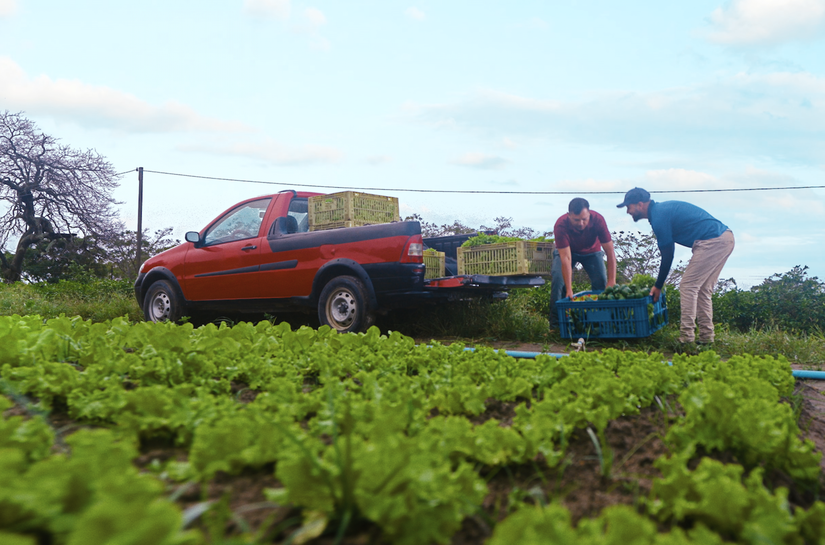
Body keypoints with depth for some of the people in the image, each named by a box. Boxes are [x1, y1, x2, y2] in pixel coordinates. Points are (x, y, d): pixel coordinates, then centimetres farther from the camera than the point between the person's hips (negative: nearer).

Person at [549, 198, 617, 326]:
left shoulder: (598, 220, -33)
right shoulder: (561, 225, -37)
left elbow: (610, 252, -31)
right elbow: (566, 258, -40)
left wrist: (611, 282, -39)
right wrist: (569, 290, -45)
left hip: (592, 251, 1)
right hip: (567, 251, -1)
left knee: (601, 280, -20)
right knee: (558, 278, -23)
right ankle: (556, 323, -14)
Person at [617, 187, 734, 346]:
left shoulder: (658, 216, -11)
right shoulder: (662, 208, 19)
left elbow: (667, 255, -7)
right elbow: (668, 251, 22)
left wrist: (658, 286, 2)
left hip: (712, 242, -10)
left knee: (688, 286, -5)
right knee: (702, 290, 14)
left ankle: (686, 337, -5)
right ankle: (706, 336, 17)